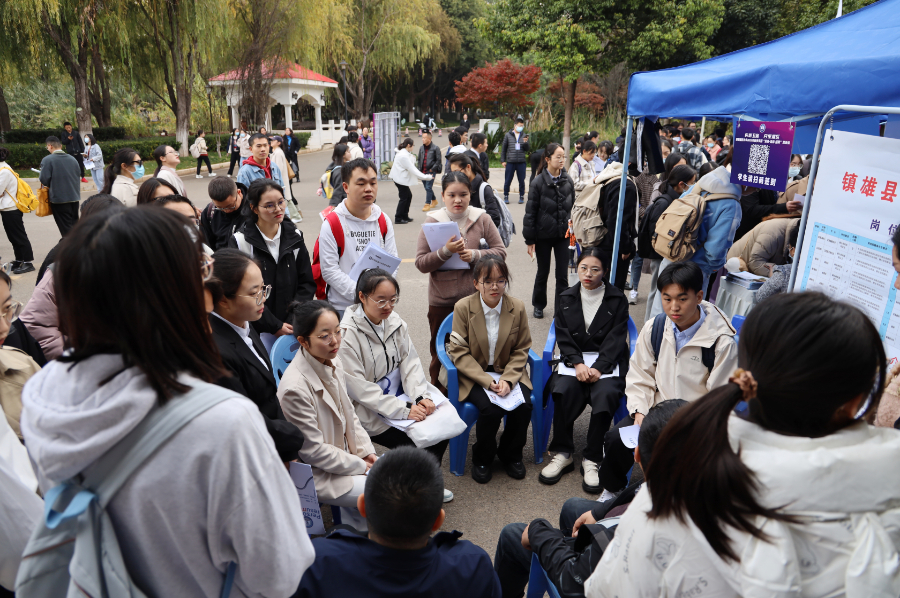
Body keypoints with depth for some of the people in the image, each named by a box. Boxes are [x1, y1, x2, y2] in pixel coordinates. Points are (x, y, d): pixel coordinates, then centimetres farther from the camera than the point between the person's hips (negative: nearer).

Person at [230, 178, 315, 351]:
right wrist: (274, 326, -11)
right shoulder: (240, 242, -6)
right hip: (260, 331, -3)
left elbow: (307, 283, 6)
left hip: (294, 328, 3)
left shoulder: (294, 236, 6)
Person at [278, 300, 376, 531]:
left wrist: (367, 451, 1)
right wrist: (359, 465, -13)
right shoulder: (295, 388, -29)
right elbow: (313, 451, -22)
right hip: (318, 474, -8)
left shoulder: (333, 362, -4)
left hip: (343, 452, 8)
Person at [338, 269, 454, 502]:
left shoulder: (395, 321, 2)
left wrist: (421, 397, -14)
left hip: (400, 394, 7)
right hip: (370, 412, -6)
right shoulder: (347, 334, -19)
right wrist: (403, 410, -25)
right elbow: (358, 387, -21)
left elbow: (410, 362, 3)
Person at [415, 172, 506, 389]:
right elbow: (421, 264, -5)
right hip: (441, 301, 0)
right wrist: (446, 251, -21)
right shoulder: (432, 221, -2)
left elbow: (501, 252, 1)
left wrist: (476, 254, -16)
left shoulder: (482, 219, 1)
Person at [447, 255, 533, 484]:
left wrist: (508, 379, -14)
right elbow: (459, 352, -9)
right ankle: (482, 458, 3)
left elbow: (521, 350, 3)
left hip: (508, 372, 3)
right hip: (474, 376, -2)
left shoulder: (517, 307, -2)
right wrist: (487, 380, -19)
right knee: (491, 409, -28)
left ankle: (510, 454, 8)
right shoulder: (463, 308, -9)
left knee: (523, 406, -23)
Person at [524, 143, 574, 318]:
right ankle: (539, 305, 33)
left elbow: (573, 207, 12)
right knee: (543, 272, 12)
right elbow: (530, 213, -8)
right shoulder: (538, 183, -9)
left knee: (563, 275, 2)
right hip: (543, 235, -3)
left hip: (563, 234, 3)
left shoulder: (568, 181, 3)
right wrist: (530, 240, -9)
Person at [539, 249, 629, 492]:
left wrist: (598, 368, -18)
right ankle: (563, 453, -14)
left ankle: (592, 459, -18)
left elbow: (615, 339, -4)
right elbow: (563, 336, 4)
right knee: (563, 390, -29)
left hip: (606, 361, -1)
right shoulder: (567, 298, 11)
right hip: (574, 359, 2)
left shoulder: (617, 299, 5)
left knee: (605, 395, -32)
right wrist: (578, 363, -14)